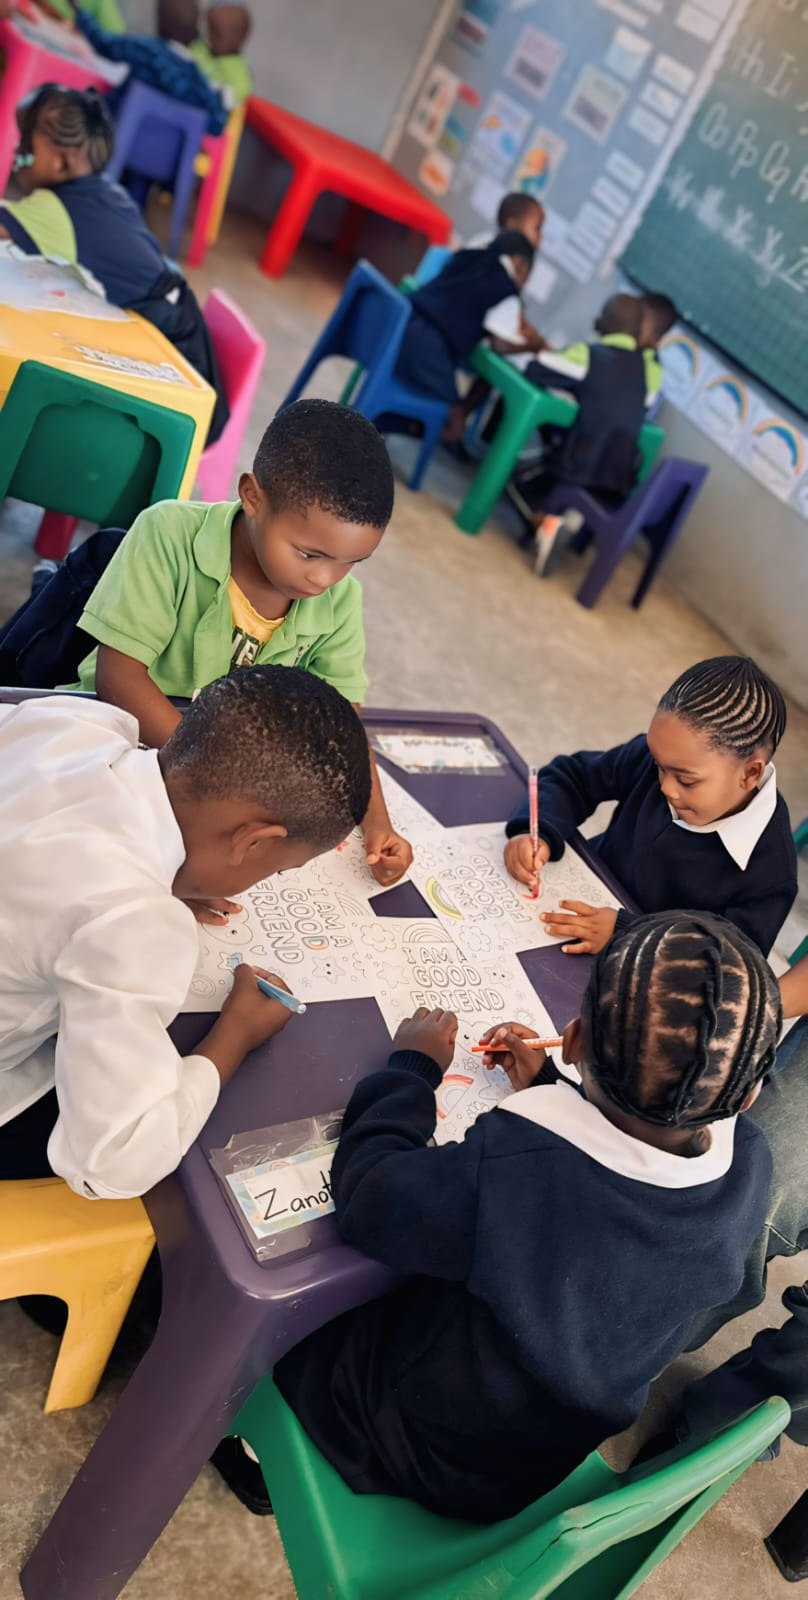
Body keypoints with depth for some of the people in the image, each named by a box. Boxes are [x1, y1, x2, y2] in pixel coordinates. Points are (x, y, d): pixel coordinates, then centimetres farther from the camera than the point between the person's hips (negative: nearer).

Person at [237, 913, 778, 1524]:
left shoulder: (505, 1173, -43)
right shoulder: (751, 1166, -25)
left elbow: (366, 1194, -24)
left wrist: (413, 1067, -11)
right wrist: (545, 1093, 0)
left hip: (426, 1456, -4)